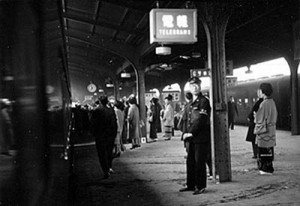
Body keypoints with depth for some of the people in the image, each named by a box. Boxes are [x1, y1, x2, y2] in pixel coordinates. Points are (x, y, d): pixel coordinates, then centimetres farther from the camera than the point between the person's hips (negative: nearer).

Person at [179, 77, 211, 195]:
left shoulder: (204, 101, -9)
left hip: (201, 137, -8)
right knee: (190, 161, 11)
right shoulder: (192, 102, 16)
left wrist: (191, 133, -17)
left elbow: (201, 119, -16)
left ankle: (200, 186, 6)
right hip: (193, 137, 8)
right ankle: (191, 185, 21)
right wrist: (188, 133, 5)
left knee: (199, 162, -3)